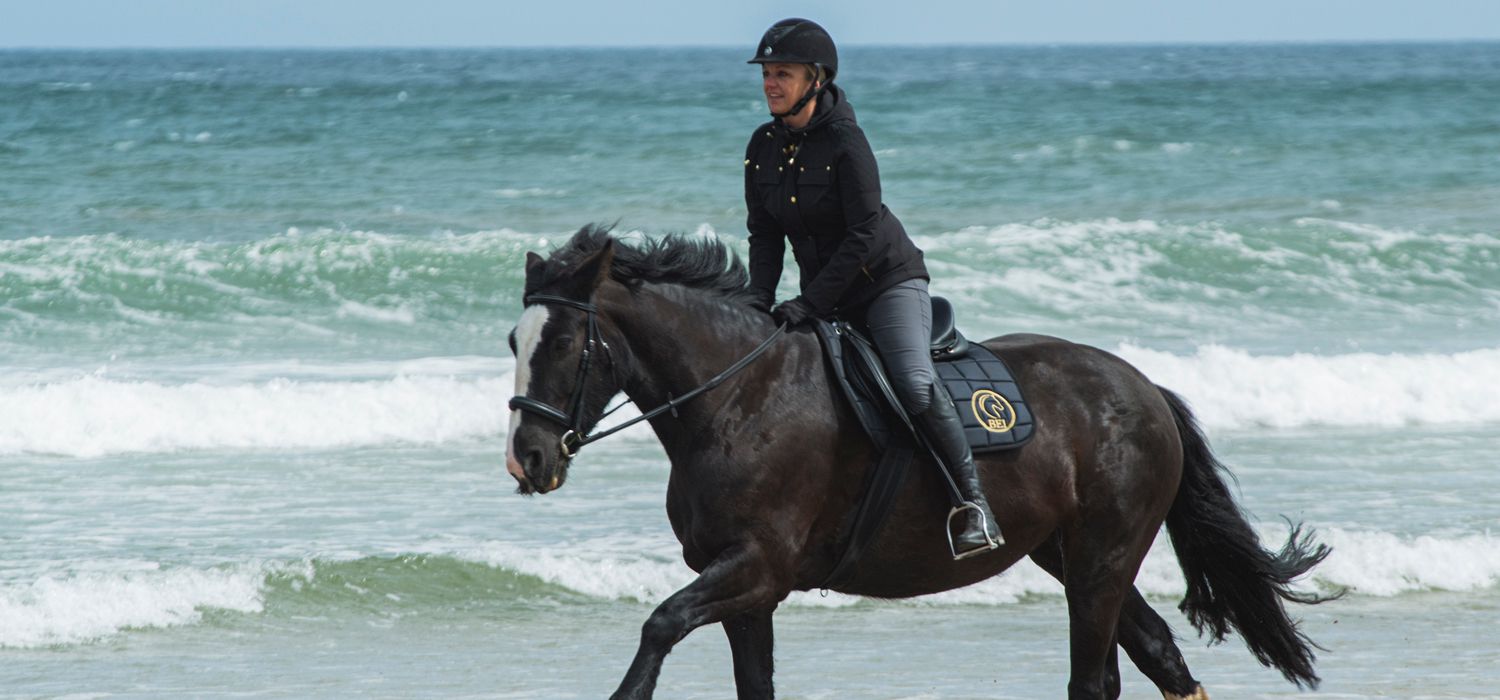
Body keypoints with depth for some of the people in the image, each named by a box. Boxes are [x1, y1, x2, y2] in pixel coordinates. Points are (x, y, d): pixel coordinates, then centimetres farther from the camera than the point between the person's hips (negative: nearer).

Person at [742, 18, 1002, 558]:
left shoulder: (844, 142, -19)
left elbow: (863, 235, -21)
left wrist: (810, 303, -24)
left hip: (888, 281, -7)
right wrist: (759, 300, -9)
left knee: (915, 383, -27)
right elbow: (764, 233, 6)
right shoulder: (763, 147, 1)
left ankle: (975, 506, -20)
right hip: (825, 297, 7)